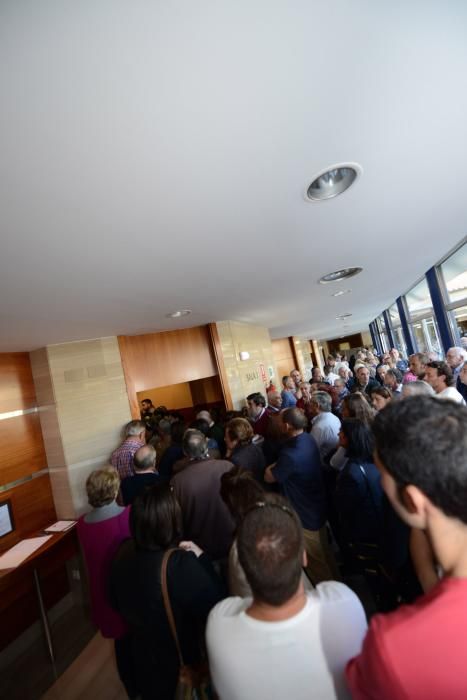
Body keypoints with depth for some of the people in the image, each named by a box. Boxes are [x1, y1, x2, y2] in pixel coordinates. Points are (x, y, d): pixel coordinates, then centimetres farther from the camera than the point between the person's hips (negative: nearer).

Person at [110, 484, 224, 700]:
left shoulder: (124, 553, -18)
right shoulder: (181, 565, -38)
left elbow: (117, 603, 1)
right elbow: (218, 607, -26)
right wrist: (200, 557, -22)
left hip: (141, 656, 5)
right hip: (179, 664, -5)